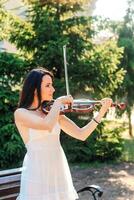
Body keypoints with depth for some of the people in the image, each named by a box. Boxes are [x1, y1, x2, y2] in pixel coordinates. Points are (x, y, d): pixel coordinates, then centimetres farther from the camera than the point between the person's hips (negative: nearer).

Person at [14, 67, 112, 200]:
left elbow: (81, 135, 3)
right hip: (37, 174, -5)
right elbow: (47, 125, -27)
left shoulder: (53, 112, 7)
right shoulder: (21, 113, -7)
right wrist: (59, 102, -12)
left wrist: (101, 112, -5)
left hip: (59, 172, 5)